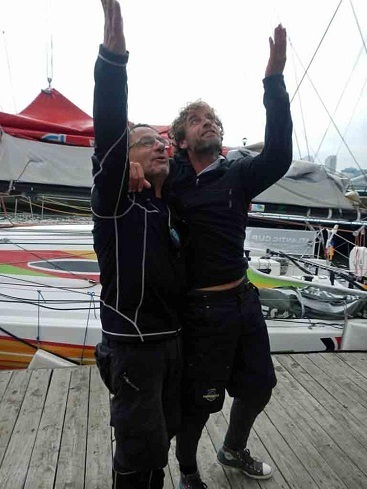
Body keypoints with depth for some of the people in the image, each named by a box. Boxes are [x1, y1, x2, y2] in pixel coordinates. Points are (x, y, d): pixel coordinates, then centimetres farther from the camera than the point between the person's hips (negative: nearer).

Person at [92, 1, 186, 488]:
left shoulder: (168, 206, 7)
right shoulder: (116, 199, -11)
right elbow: (109, 132, -28)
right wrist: (113, 49, -36)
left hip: (172, 339, 7)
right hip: (132, 344, -6)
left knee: (162, 434, 22)